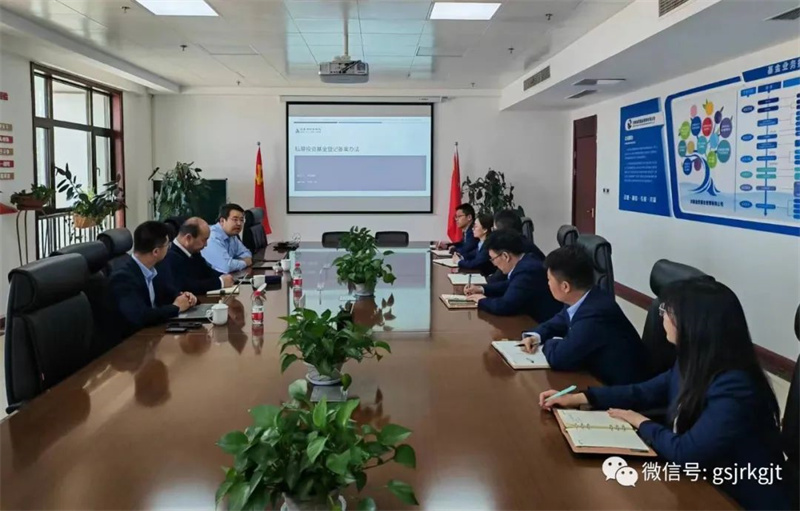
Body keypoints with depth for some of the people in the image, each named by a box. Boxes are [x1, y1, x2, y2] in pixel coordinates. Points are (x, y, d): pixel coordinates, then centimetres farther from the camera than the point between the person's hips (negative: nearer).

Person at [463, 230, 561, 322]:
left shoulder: (527, 271, -27)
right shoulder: (524, 263, 3)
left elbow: (504, 306, -29)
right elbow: (509, 285, 21)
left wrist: (482, 300, -11)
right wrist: (482, 289, 10)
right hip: (534, 319, 8)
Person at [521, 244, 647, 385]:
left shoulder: (594, 315, -32)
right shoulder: (582, 300, -3)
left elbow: (558, 358, -30)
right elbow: (559, 322, 16)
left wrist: (551, 343, -8)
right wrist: (537, 336, -2)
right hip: (602, 374, 8)